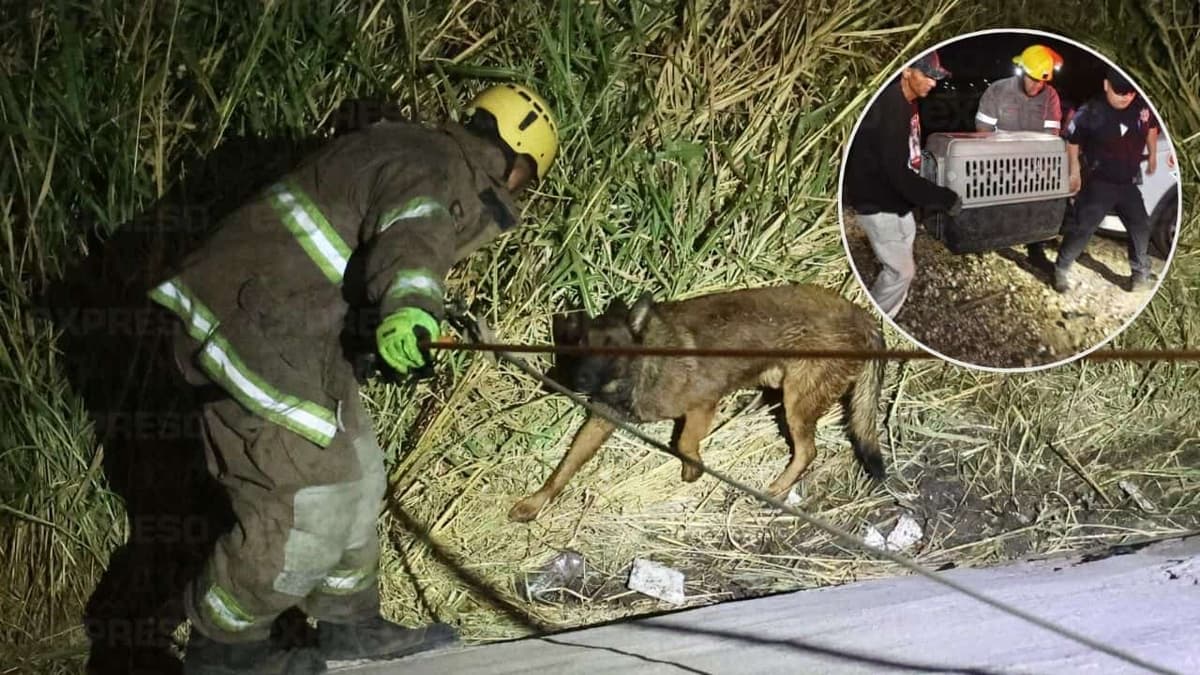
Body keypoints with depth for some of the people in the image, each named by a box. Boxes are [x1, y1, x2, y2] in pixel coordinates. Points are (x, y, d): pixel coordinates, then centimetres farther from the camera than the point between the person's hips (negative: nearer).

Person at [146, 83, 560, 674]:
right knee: (309, 497, -6)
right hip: (259, 332, -11)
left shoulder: (408, 145, 17)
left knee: (354, 472, 18)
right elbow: (413, 241, -37)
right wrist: (410, 308, -57)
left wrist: (442, 316, 46)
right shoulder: (441, 178, -14)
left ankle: (349, 624, 32)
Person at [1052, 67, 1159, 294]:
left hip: (1128, 182, 5)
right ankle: (1061, 269, 7)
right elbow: (1072, 140, -5)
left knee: (1140, 226, 8)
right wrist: (1075, 171, -3)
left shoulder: (1142, 108, -8)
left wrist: (1153, 155, 20)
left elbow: (1152, 127, 15)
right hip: (1098, 182, -4)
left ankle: (1140, 271, 26)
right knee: (1083, 227, -8)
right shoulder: (1091, 112, -19)